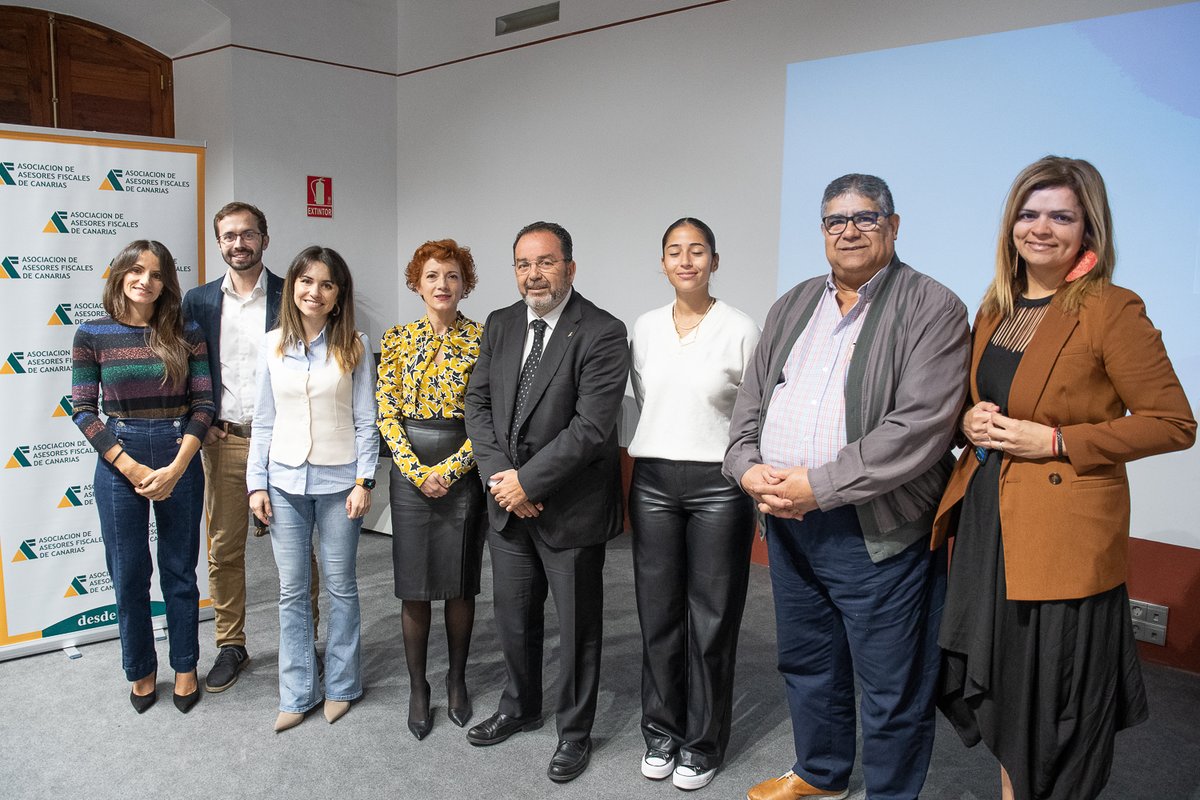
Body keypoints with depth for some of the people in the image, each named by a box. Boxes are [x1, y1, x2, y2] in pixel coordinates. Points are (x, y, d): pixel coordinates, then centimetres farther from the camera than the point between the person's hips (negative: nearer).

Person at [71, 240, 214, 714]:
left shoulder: (186, 335, -1)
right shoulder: (92, 335, -2)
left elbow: (203, 404, -3)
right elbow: (83, 410, -2)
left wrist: (176, 468, -13)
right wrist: (131, 468, -11)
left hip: (180, 462, 0)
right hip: (118, 464, 0)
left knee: (180, 571, 11)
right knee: (128, 575, 9)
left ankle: (185, 668, 28)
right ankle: (140, 671, 29)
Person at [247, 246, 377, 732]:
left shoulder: (354, 347, -3)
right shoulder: (272, 346, 4)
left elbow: (365, 420, -2)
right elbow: (264, 422, 7)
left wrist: (364, 480, -9)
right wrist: (257, 483, 3)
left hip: (338, 480, -2)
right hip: (285, 481, 2)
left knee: (340, 586, 9)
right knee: (292, 591, 9)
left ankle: (341, 685, 25)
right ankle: (297, 693, 22)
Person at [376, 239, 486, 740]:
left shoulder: (481, 339, -1)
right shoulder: (397, 339, 4)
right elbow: (386, 410, -1)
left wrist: (450, 469, -13)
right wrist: (417, 470, -11)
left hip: (463, 470, -1)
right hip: (410, 470, 1)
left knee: (460, 581, 8)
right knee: (414, 585, 6)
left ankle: (457, 679, 27)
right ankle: (417, 686, 22)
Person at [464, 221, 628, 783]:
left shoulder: (602, 334, -15)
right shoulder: (500, 325, 6)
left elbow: (592, 426, -21)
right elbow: (478, 402, 5)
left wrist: (528, 481, -19)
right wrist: (498, 475, -9)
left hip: (570, 508, -5)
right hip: (508, 503, 6)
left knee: (577, 626, 11)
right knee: (513, 617, 20)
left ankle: (574, 732, 32)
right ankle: (520, 707, 45)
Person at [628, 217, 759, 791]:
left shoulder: (741, 329, -5)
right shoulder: (645, 328, 6)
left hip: (718, 485, -3)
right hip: (653, 481, 3)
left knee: (712, 618, 6)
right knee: (658, 612, 11)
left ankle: (703, 743, 24)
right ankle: (662, 730, 29)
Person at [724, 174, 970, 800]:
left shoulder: (932, 309, -9)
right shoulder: (792, 306, 12)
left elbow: (919, 428, -19)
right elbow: (750, 402, 12)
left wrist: (820, 484, -21)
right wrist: (749, 468, -7)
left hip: (879, 532, -6)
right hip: (787, 522, 7)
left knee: (891, 689, 8)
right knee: (807, 665, 22)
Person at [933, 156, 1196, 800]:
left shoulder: (1112, 311, -11)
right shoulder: (996, 307, 10)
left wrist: (1054, 441, -17)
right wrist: (971, 420, -1)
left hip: (1062, 537, -6)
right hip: (987, 524, 6)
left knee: (1055, 716, 7)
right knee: (1002, 691, 19)